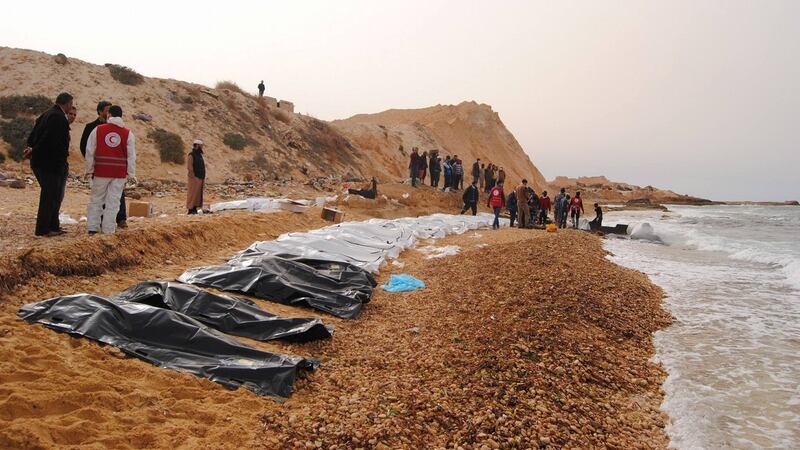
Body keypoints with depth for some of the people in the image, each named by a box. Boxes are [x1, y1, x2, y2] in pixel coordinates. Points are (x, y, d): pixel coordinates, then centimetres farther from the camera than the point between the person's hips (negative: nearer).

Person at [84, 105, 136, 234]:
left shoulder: (97, 130, 1)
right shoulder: (128, 133, 0)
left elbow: (89, 152, 3)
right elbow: (131, 156, 0)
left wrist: (89, 170, 12)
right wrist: (131, 175, 5)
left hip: (101, 171, 1)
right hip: (119, 173, 0)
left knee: (96, 199, 13)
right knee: (113, 201, 4)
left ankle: (92, 227, 15)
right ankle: (108, 229, 6)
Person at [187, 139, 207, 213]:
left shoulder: (200, 155, 16)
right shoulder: (191, 155, -10)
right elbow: (189, 168, -16)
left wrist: (203, 179, 13)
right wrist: (194, 179, -20)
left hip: (200, 179, 8)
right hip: (194, 179, -8)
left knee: (198, 195, 6)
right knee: (192, 194, -7)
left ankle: (195, 210, 8)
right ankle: (190, 210, -5)